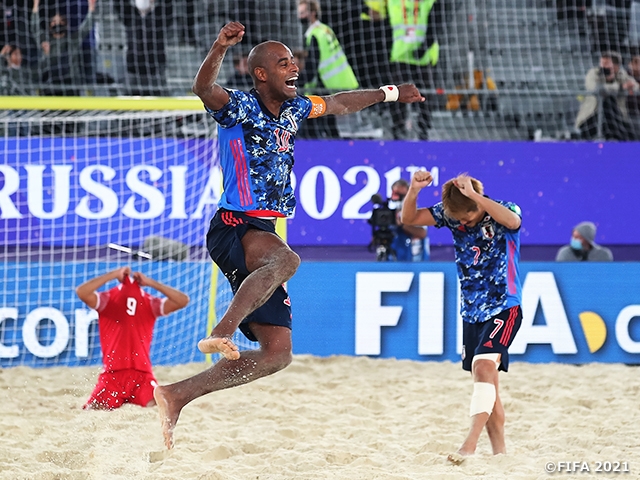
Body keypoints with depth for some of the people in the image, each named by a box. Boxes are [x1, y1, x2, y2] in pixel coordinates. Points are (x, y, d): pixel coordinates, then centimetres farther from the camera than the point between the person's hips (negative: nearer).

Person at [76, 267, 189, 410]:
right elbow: (81, 292, -18)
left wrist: (151, 283, -8)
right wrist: (114, 274, -15)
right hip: (112, 375, -1)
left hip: (142, 375, 1)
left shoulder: (151, 303, 6)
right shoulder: (107, 299, 0)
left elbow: (183, 301, -5)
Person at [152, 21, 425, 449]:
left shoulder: (292, 110, 15)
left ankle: (176, 397, 3)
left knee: (277, 353, 2)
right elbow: (204, 88, -29)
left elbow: (337, 104, 34)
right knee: (286, 259, -42)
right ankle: (222, 332, -53)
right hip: (234, 227, -8)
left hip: (263, 234, 8)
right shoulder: (240, 108, -8)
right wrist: (220, 48, -48)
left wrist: (389, 93, 44)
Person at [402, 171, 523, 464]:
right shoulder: (450, 213, -1)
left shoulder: (502, 211, -14)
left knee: (484, 365, -24)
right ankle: (499, 450, 15)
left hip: (503, 309, -6)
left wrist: (474, 196, -41)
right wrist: (414, 190, -23)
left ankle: (470, 443, -30)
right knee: (485, 382, 9)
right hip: (471, 312, 6)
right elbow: (409, 218, -4)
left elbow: (512, 221, -38)